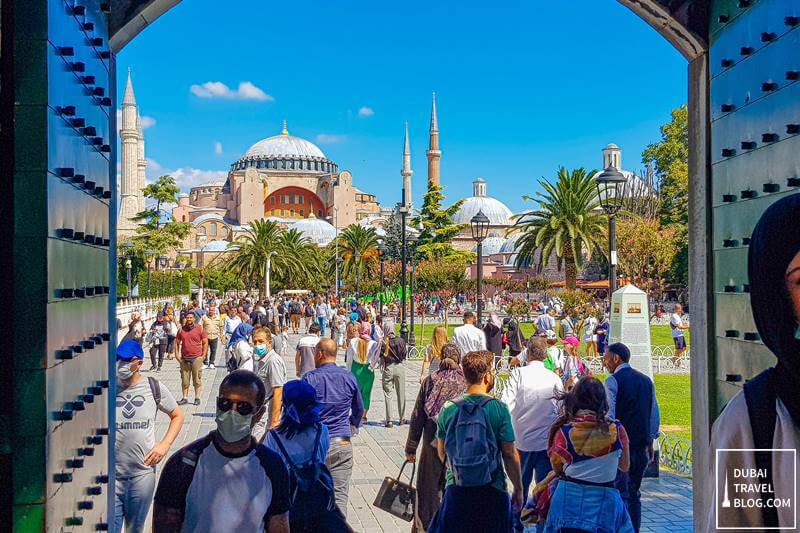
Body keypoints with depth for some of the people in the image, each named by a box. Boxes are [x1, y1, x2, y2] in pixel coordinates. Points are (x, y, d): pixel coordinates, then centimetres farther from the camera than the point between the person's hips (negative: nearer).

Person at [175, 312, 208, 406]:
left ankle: (197, 398, 8)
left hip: (196, 358, -2)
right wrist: (177, 355, 3)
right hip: (184, 359, 3)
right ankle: (184, 398, 13)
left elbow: (205, 342, 3)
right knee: (184, 380, 6)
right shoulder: (181, 330, 7)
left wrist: (202, 355, -3)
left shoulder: (199, 329, 0)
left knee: (197, 379, 1)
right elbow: (177, 343, 13)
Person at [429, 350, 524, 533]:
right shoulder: (498, 408, -11)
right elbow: (509, 454, -9)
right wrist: (518, 489, 4)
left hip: (456, 490, 2)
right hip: (492, 491, -2)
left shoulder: (448, 409, -2)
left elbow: (442, 453, 8)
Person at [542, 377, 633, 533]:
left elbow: (557, 469, 2)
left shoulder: (563, 432, -11)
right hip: (603, 501, 0)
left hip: (568, 498, 0)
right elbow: (624, 467, 6)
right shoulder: (617, 430, -10)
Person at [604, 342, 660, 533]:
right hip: (642, 445, 6)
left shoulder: (612, 381, -9)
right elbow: (655, 414, 13)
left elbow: (608, 415, -15)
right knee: (634, 494, 15)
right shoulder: (646, 380, 11)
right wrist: (650, 442, 20)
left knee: (620, 494, -3)